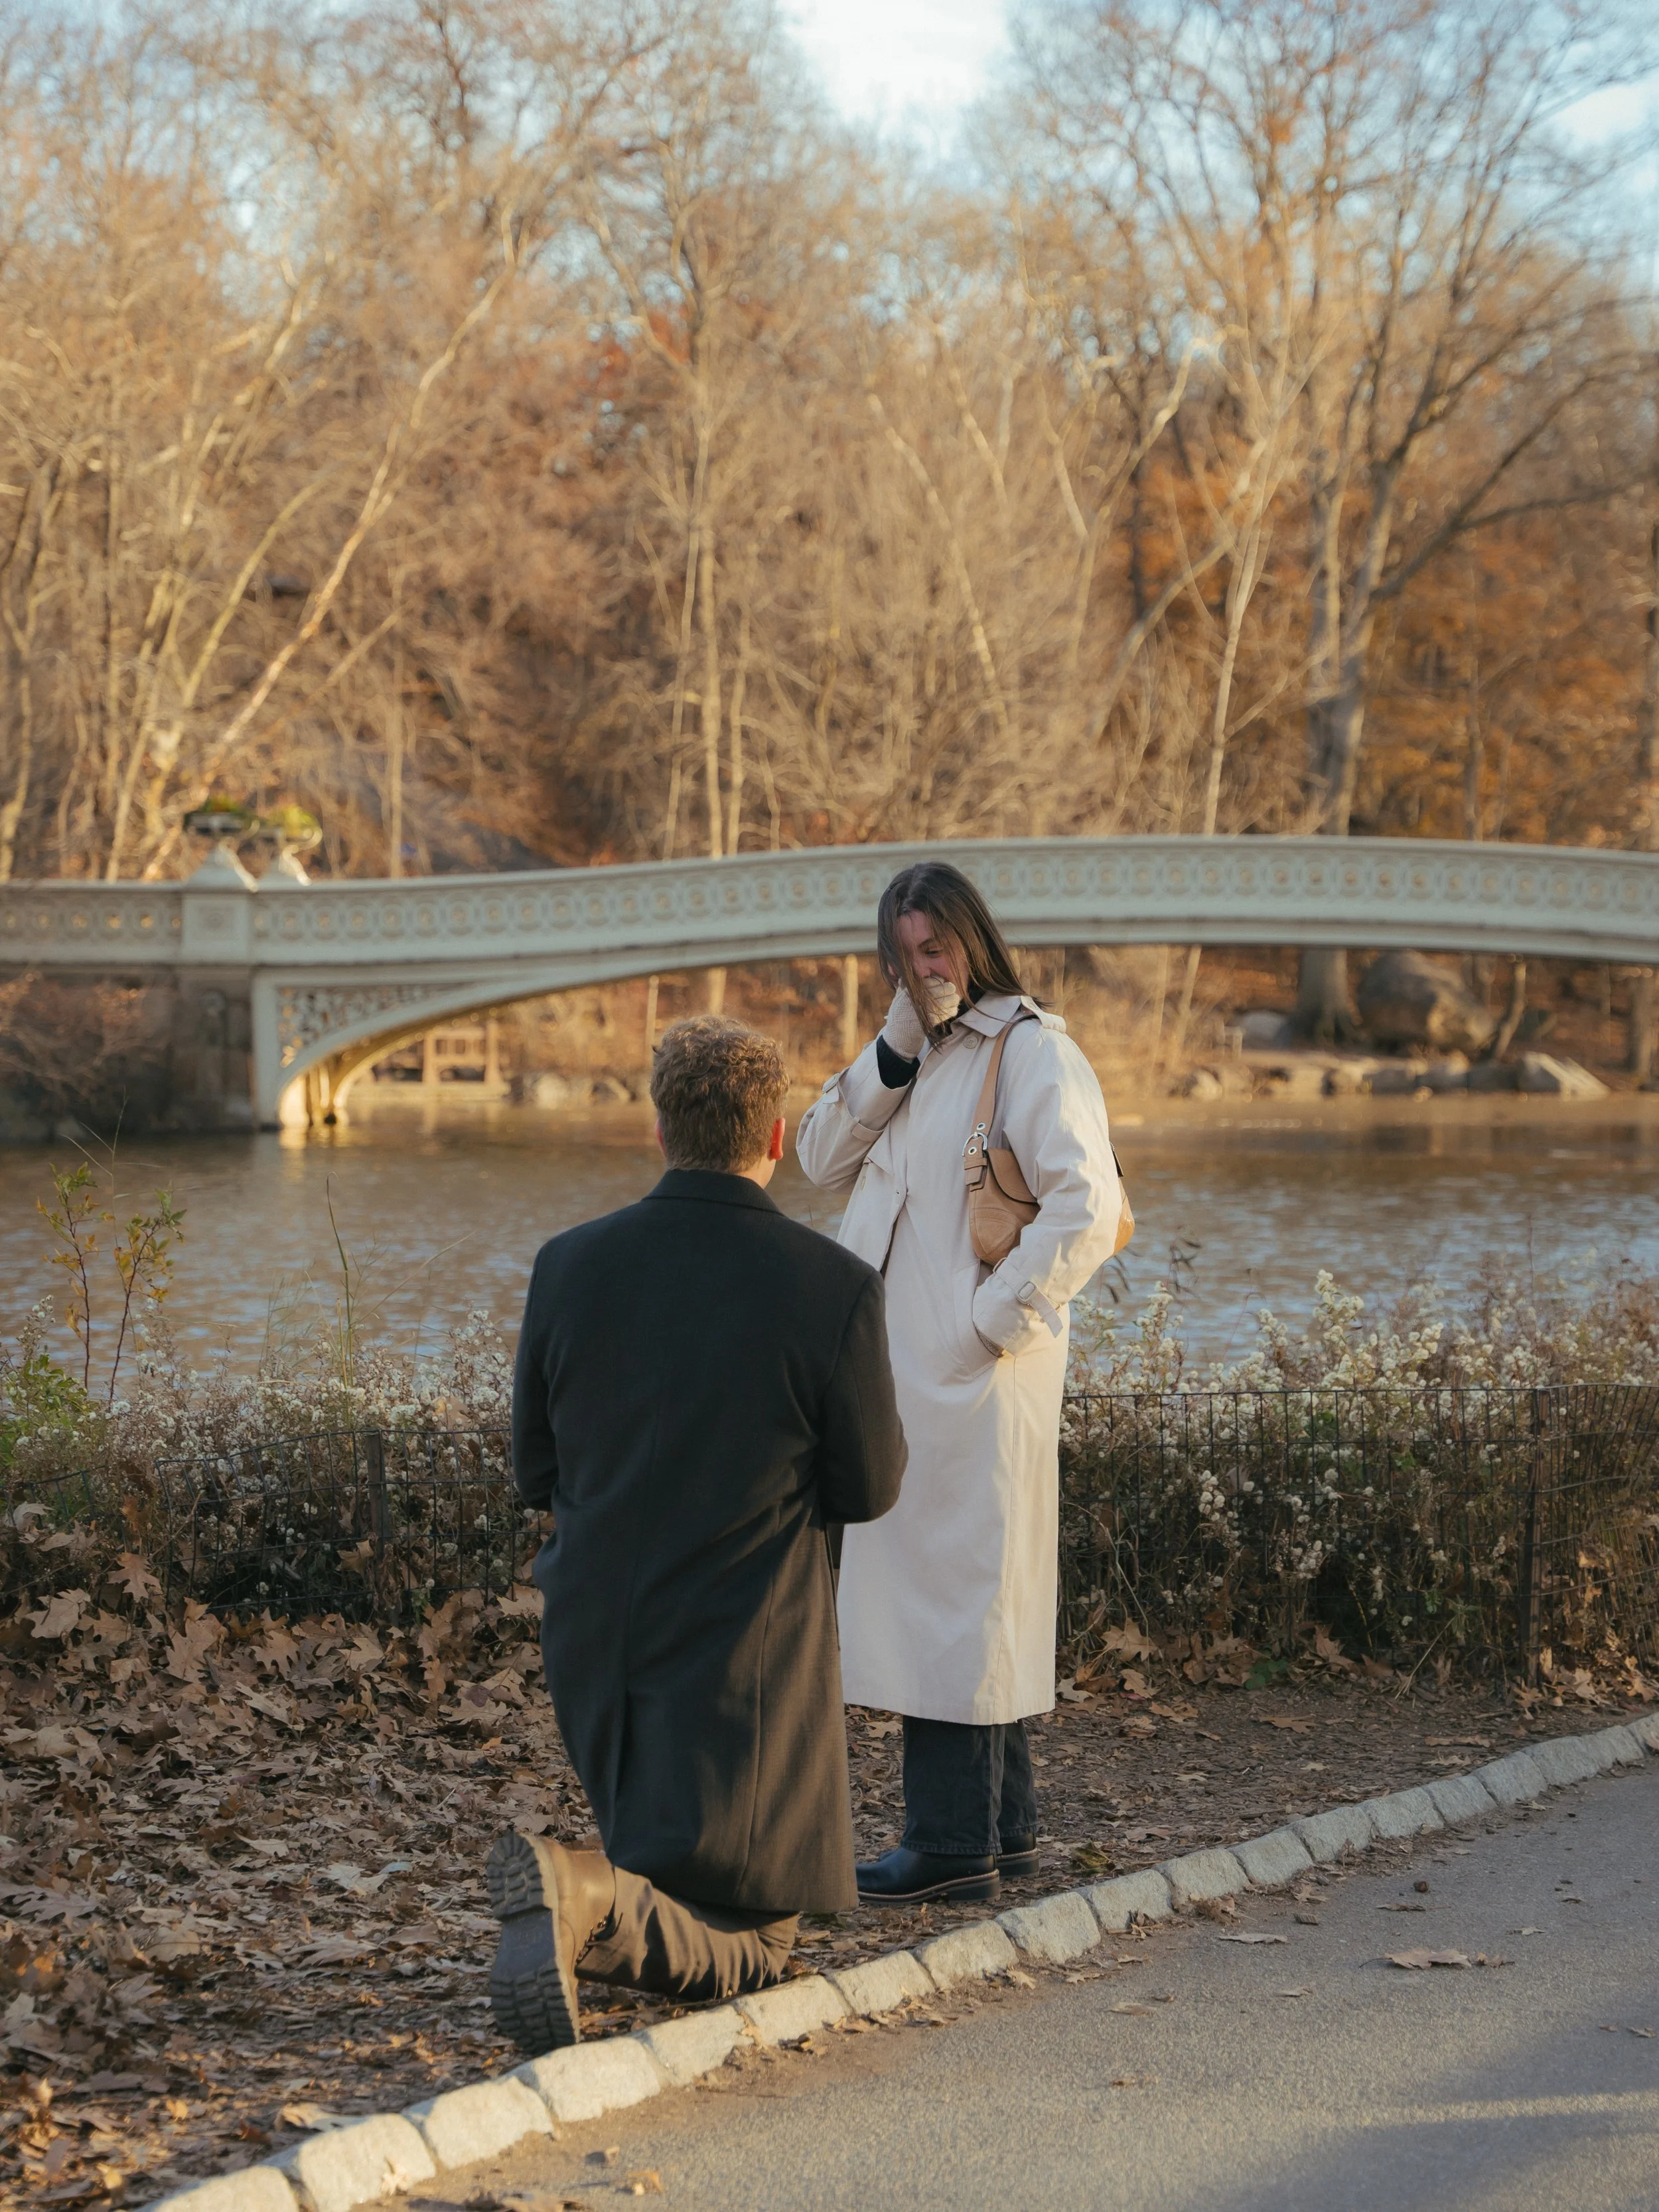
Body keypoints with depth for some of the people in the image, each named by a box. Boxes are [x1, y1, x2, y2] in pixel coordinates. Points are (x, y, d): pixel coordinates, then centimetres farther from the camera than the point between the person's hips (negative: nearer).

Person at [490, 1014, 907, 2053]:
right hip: (748, 1659, -6)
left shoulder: (569, 1266, -5)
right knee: (747, 1947, 5)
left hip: (594, 1645, 6)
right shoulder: (835, 1287, -15)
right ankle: (583, 1899, -21)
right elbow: (870, 1488, -5)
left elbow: (536, 1473, 5)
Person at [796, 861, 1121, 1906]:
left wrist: (998, 1319, -17)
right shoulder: (914, 1055, 17)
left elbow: (1087, 1211, -19)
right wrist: (898, 1047, -3)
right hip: (901, 1366, 8)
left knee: (952, 1582, -6)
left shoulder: (1033, 1052, -10)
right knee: (971, 1593, 13)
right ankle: (1004, 1823, 21)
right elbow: (824, 1157, 8)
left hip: (973, 1374, -8)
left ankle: (953, 1843, -1)